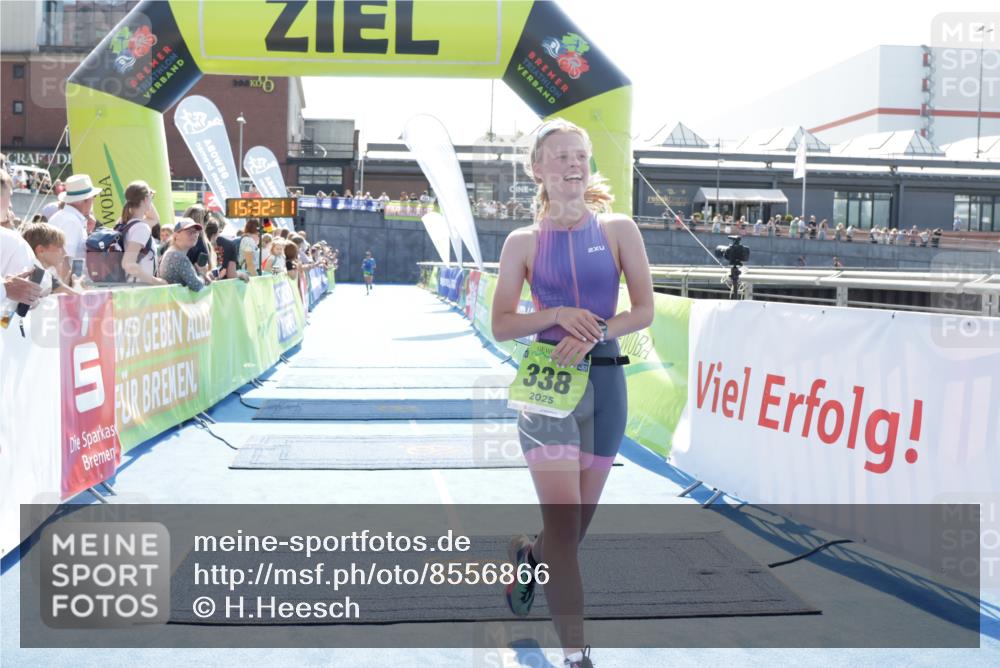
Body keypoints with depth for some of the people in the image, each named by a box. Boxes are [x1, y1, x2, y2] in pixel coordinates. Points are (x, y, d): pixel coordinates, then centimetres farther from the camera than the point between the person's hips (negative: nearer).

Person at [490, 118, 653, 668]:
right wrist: (558, 315, -15)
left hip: (605, 380, 3)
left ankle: (527, 555, 49)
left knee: (577, 521, 14)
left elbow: (644, 310, 1)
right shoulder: (523, 242, 2)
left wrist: (594, 332, -15)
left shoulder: (618, 229, 4)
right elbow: (501, 326, 0)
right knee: (563, 521, -12)